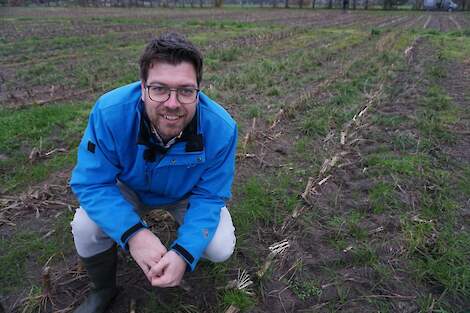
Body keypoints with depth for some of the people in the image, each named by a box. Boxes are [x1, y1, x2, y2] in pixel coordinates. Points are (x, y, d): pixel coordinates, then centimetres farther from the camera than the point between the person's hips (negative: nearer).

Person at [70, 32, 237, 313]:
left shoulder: (221, 128, -34)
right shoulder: (110, 112, -34)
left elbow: (208, 196, -24)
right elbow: (91, 183, -27)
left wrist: (184, 253, -38)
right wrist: (133, 233, -42)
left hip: (186, 194, 0)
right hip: (130, 190, 1)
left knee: (221, 248, -18)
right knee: (85, 227, -22)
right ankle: (104, 290, 12)